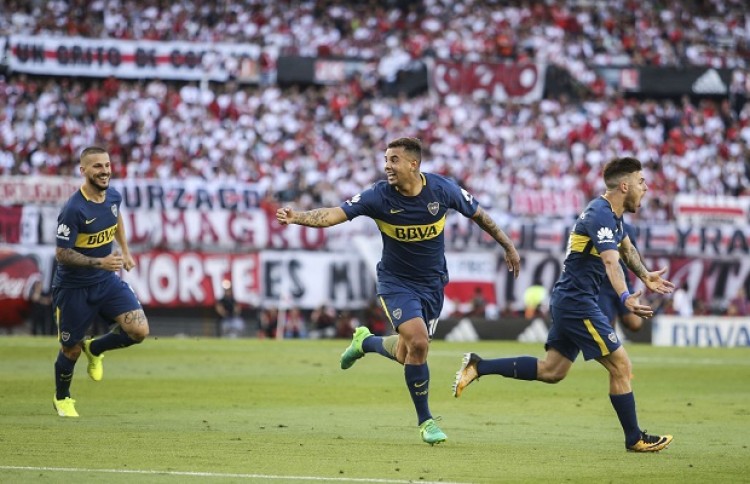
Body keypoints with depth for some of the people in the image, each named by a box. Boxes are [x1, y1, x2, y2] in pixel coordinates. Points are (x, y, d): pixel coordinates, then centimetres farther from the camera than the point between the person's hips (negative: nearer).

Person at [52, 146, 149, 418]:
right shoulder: (73, 210, -25)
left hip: (106, 282, 5)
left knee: (139, 331, -12)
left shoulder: (113, 196, -4)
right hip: (73, 288, -5)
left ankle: (95, 349, 18)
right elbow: (61, 254, -22)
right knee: (71, 350, 9)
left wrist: (125, 250, 21)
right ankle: (62, 399, 38)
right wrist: (100, 263, -29)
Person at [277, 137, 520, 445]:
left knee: (406, 354, 6)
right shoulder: (379, 196, -17)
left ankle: (365, 342, 42)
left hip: (432, 283, 3)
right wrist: (296, 217, -42)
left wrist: (508, 246, 12)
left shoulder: (442, 189, -12)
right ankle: (425, 420, -3)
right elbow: (332, 215, -25)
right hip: (396, 282, -3)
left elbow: (478, 215, 5)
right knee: (418, 342, -21)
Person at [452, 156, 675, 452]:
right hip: (577, 303, -11)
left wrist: (646, 277, 43)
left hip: (568, 302, 11)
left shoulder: (612, 214, 13)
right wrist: (626, 298, -50)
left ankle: (477, 367, 12)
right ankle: (635, 439, 3)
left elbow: (627, 248, 33)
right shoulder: (601, 215, -19)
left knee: (551, 371, 12)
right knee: (620, 365, -5)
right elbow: (611, 262, -36)